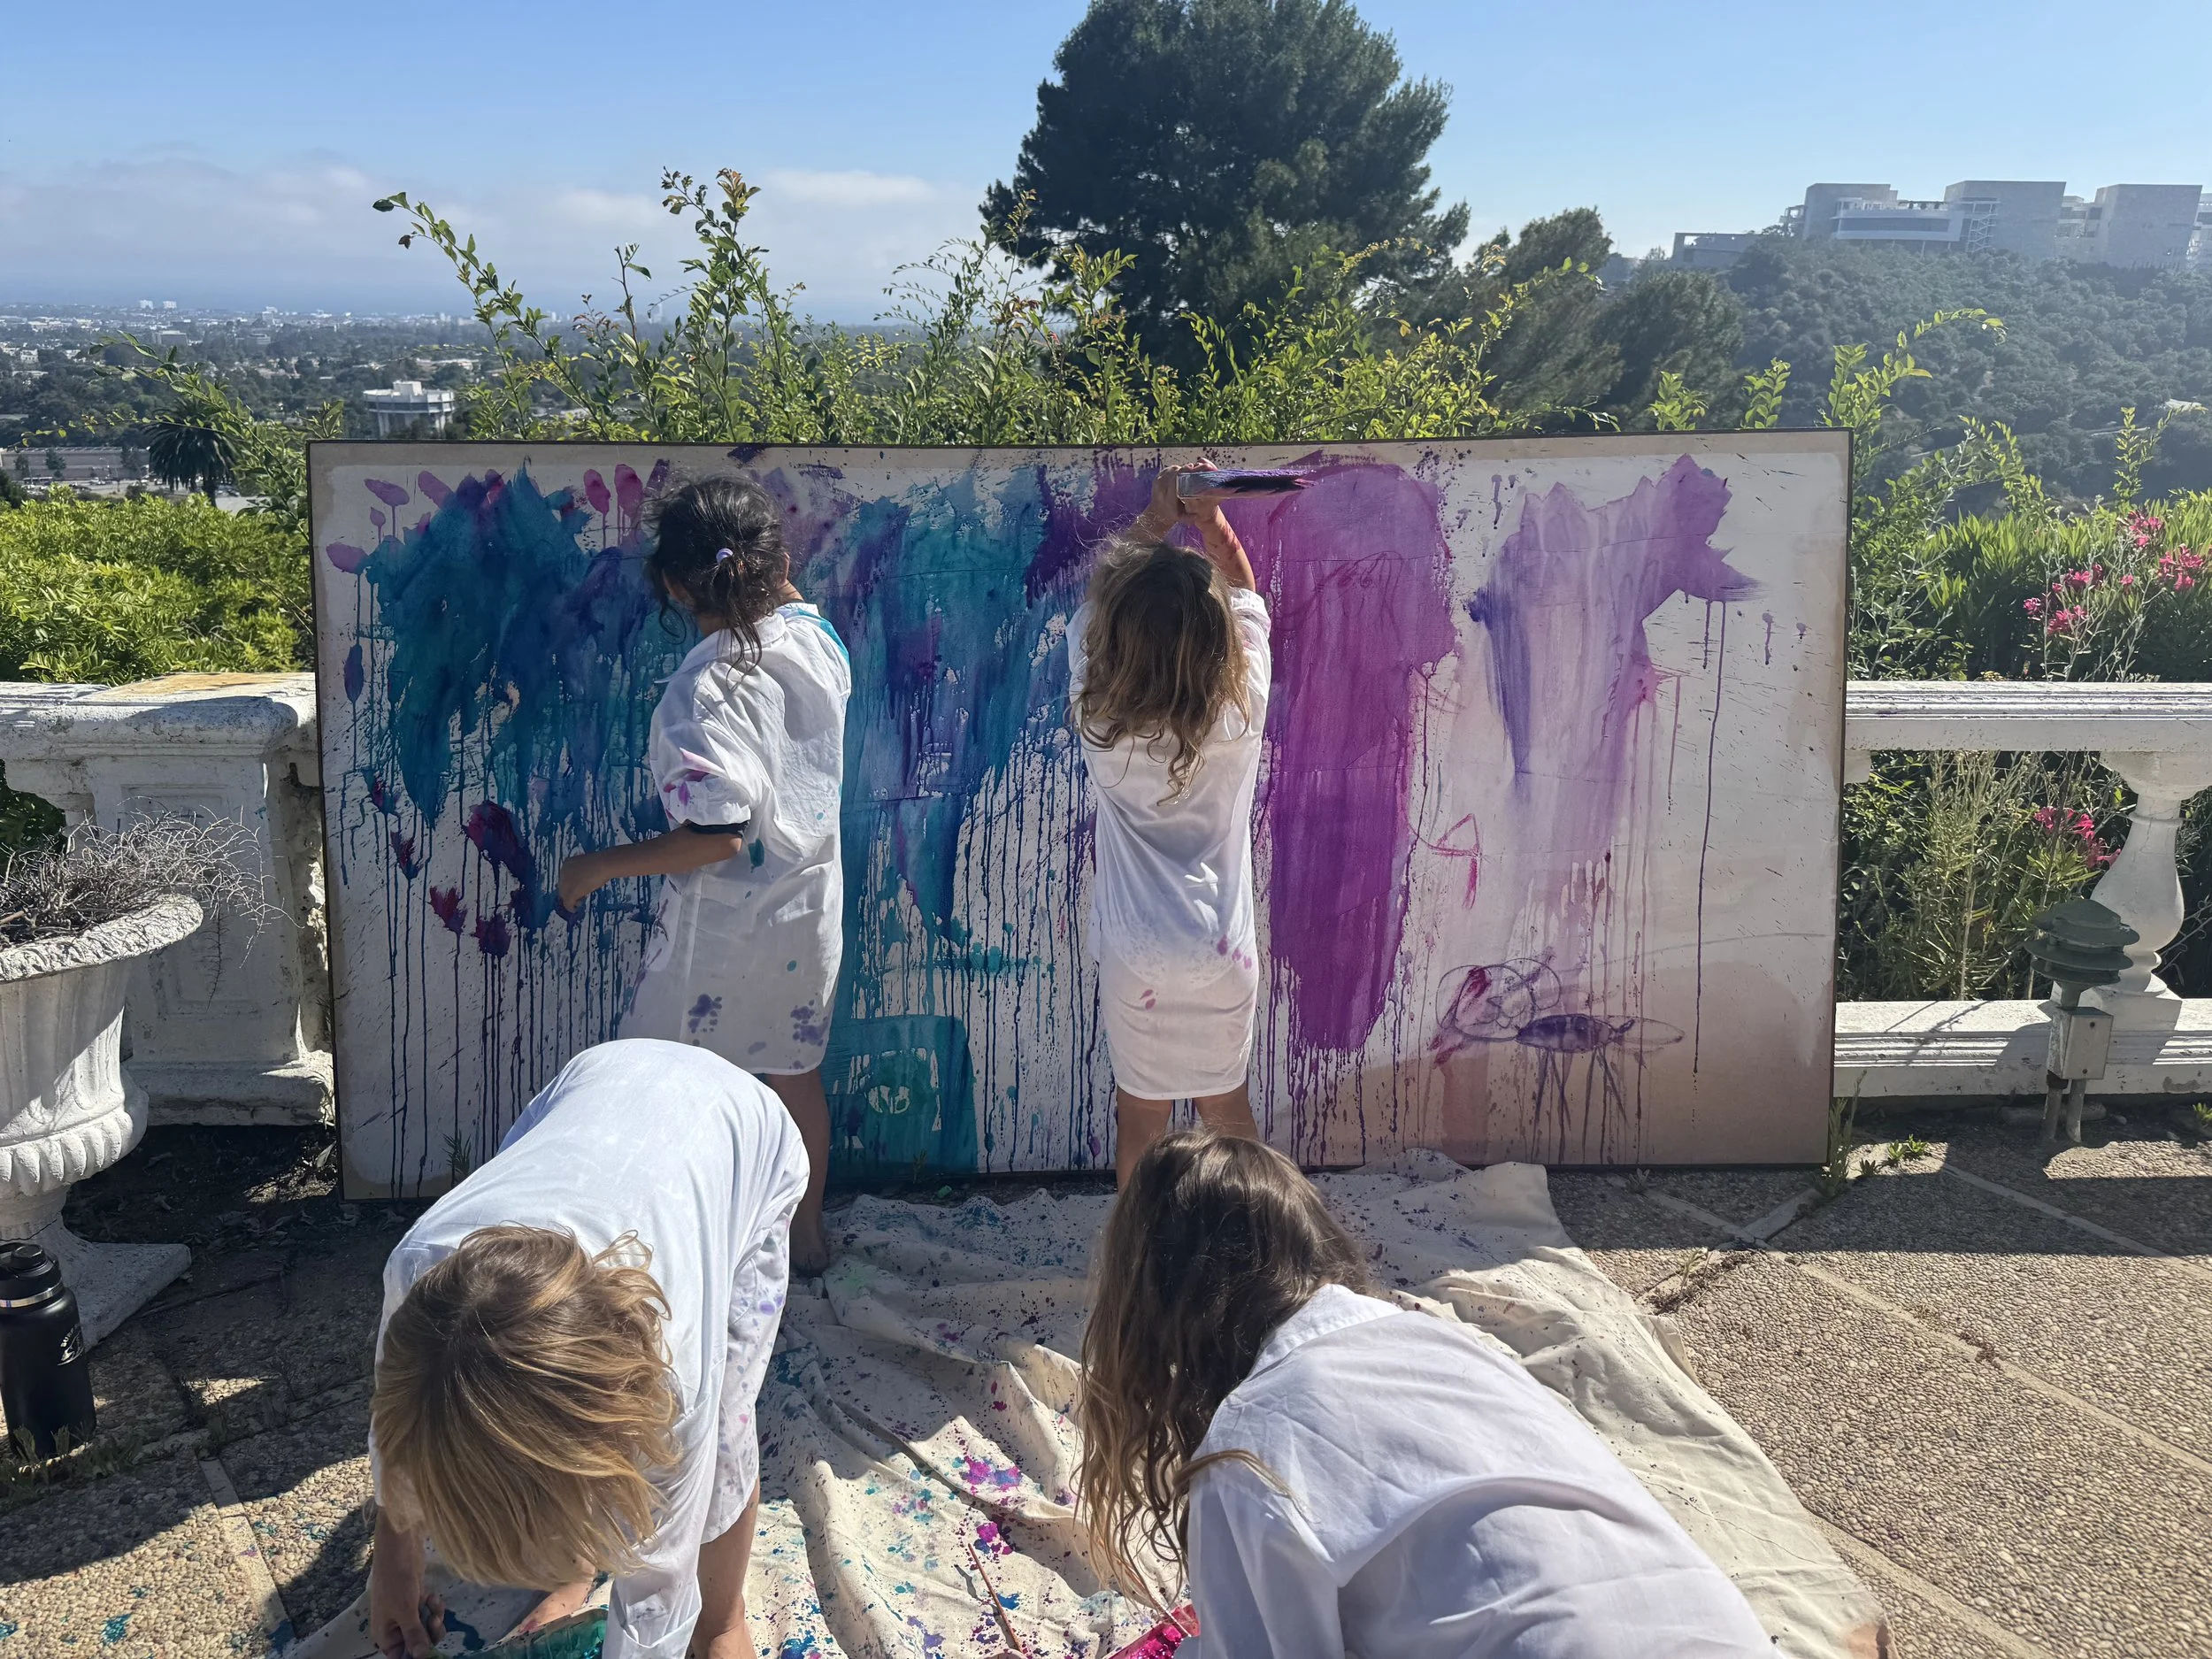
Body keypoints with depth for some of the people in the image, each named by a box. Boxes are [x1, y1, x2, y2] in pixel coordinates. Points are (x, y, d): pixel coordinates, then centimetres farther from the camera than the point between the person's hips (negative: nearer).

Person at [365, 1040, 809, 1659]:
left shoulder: (669, 1371, -44)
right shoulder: (417, 1267, -35)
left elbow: (658, 1595, -29)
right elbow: (399, 1417, -10)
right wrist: (394, 1557, 4)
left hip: (747, 1136, -3)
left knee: (717, 1430, -5)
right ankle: (575, 1572, 26)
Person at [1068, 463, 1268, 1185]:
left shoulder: (1097, 716, -16)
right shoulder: (1241, 712, -15)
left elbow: (1093, 603, 3)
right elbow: (1248, 599, 5)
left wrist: (1154, 520, -1)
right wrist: (1212, 522, 1)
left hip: (1137, 956, -1)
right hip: (1224, 952, 1)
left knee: (1140, 1119, 15)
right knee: (1227, 1110, 20)